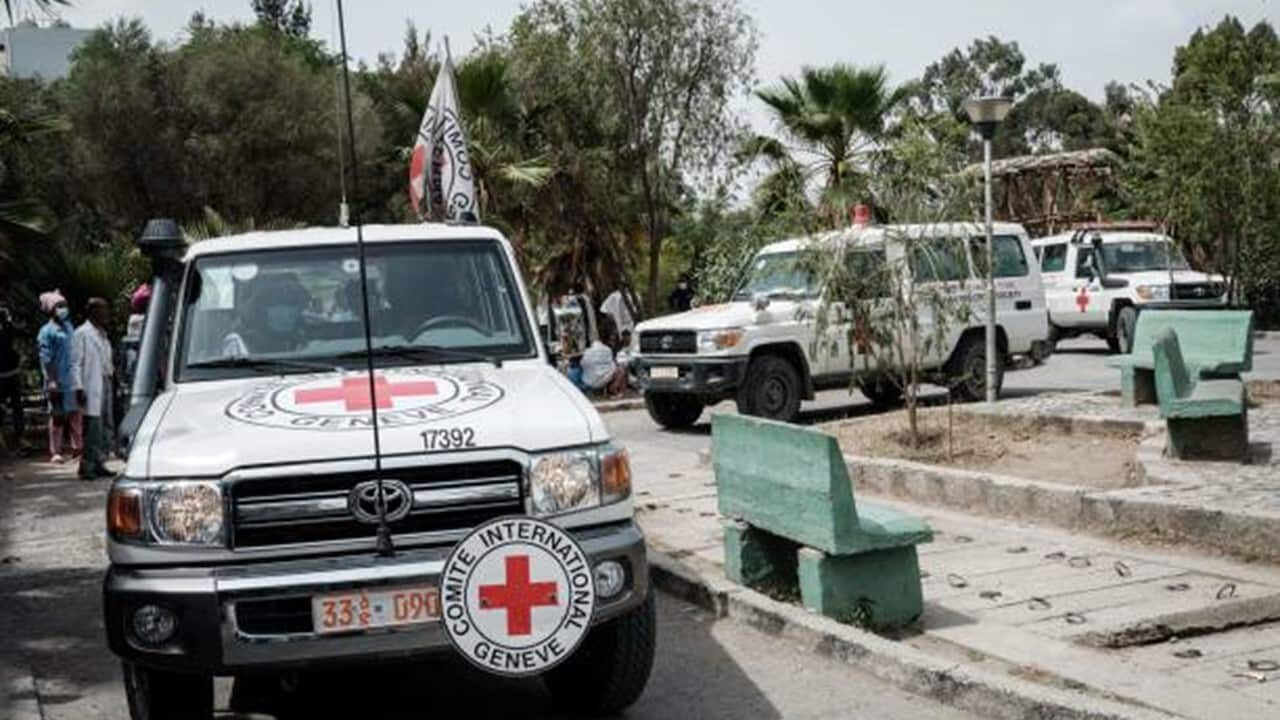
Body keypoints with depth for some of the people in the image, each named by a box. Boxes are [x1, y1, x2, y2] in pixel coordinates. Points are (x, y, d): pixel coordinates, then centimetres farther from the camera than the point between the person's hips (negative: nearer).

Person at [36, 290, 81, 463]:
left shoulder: (69, 327, 16)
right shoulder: (47, 331, -4)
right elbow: (45, 359, -9)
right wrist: (50, 381, -17)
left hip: (75, 380, 6)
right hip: (59, 382, -6)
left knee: (76, 414, 8)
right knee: (58, 416, -1)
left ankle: (77, 447, 16)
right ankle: (55, 452, 4)